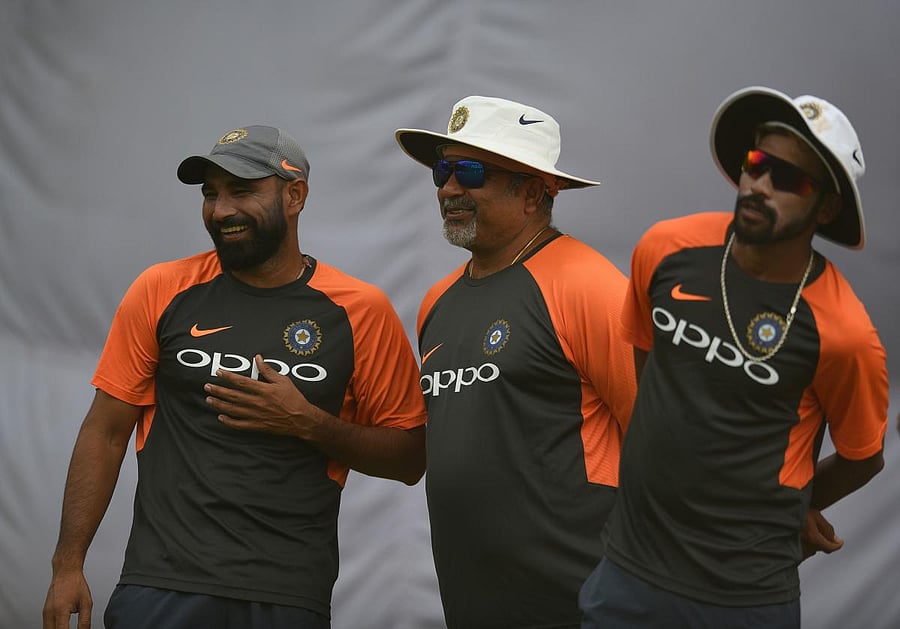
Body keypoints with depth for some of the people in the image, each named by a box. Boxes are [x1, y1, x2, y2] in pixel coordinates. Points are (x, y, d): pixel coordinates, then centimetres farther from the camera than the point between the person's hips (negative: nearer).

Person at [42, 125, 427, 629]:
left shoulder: (360, 310, -2)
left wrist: (309, 424, -14)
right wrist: (68, 566, -2)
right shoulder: (163, 291, 2)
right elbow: (106, 433, 4)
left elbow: (409, 460, 2)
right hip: (162, 585, 1)